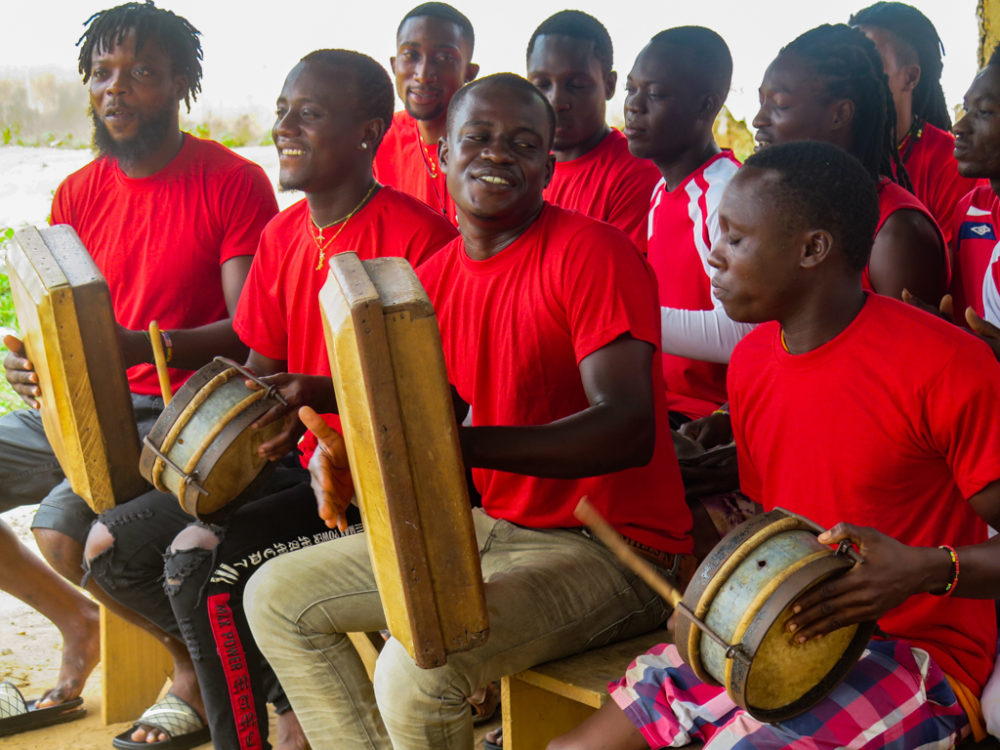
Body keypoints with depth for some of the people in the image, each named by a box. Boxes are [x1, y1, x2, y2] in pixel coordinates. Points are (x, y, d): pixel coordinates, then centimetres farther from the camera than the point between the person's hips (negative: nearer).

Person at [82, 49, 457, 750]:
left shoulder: (418, 237, -16)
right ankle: (293, 692, 9)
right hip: (301, 462, 9)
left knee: (201, 557, -26)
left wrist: (326, 396, -31)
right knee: (114, 545, 2)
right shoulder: (282, 236, 10)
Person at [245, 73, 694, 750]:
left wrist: (464, 444, -36)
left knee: (418, 667, -30)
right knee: (278, 597, 7)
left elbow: (628, 428, -26)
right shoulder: (434, 277, 8)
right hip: (492, 527, 8)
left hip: (612, 548, -8)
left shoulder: (590, 252, -16)